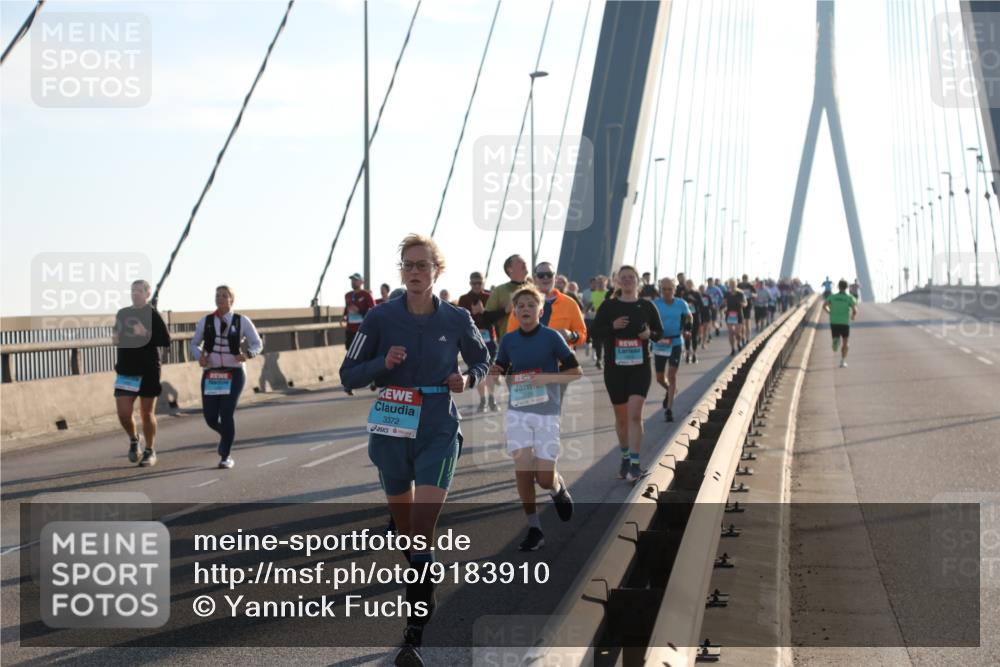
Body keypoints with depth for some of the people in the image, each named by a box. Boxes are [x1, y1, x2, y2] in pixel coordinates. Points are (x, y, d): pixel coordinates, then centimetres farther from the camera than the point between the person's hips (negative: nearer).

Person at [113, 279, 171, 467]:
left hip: (148, 372, -4)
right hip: (125, 371, 4)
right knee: (123, 413, -4)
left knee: (147, 413, 5)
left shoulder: (152, 315, -6)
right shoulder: (122, 314, 11)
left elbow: (166, 340, -13)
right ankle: (133, 440, 25)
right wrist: (115, 338, 4)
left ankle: (150, 451, 20)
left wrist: (145, 334, -24)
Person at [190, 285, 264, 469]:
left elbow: (257, 344, 2)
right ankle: (226, 435, 34)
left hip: (233, 374, -2)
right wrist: (199, 356, -9)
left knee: (227, 414, -12)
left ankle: (226, 457, 3)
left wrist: (247, 354, -19)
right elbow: (194, 344, 13)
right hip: (211, 374, 3)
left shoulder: (242, 321, -2)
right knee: (210, 417, -2)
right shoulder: (205, 321, 3)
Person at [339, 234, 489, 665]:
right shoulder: (381, 318, -5)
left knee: (422, 531, -14)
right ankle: (423, 595, 47)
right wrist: (383, 363, -20)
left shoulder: (456, 320, -3)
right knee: (404, 526, 16)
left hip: (438, 435, -2)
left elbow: (481, 360, 15)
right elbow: (348, 375, -2)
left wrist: (468, 379, -7)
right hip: (391, 434, 2)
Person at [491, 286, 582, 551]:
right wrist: (493, 372, -7)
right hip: (517, 412, 3)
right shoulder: (508, 340, 4)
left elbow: (576, 372, -2)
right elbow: (499, 372, 17)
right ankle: (534, 528, 8)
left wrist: (546, 377, -16)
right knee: (522, 468, -6)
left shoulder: (552, 337, -6)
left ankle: (558, 487, 33)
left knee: (545, 478, -4)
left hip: (547, 412, -2)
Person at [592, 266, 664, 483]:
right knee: (621, 417, 10)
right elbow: (596, 331, 0)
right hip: (615, 367, 1)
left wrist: (650, 334, -12)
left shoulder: (647, 306, 3)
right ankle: (625, 458, 29)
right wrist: (612, 326, -17)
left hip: (640, 367, -1)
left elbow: (660, 332, 10)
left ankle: (635, 464, -13)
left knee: (635, 413, -14)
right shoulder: (608, 306, 2)